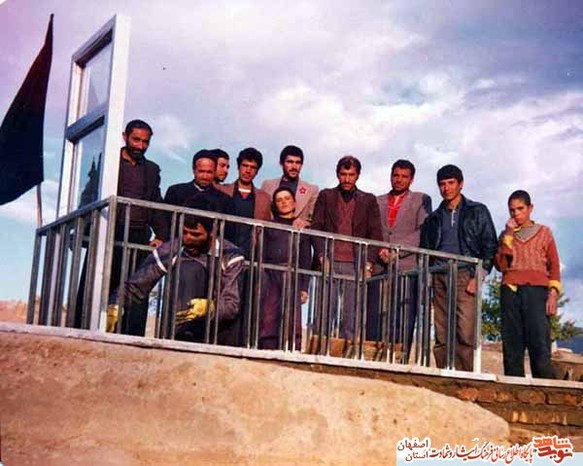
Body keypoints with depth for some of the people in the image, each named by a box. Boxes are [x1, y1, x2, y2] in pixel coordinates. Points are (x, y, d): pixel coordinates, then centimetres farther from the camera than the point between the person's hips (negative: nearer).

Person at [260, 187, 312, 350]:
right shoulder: (269, 226, 17)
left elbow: (306, 260, 14)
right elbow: (261, 254, 9)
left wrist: (304, 287, 3)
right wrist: (261, 279, -6)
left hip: (292, 276, 0)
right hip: (270, 275, 0)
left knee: (293, 322, -11)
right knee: (268, 321, -9)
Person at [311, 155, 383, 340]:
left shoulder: (368, 200, 13)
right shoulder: (325, 196, 13)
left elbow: (376, 234, 8)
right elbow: (316, 228, 6)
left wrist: (368, 264, -3)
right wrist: (322, 257, -6)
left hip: (355, 264, 0)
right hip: (330, 262, 0)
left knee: (351, 317, -3)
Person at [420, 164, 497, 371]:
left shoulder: (477, 211, 11)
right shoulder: (434, 218, 21)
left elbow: (490, 247, 4)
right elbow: (425, 251, 21)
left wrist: (478, 277, -7)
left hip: (465, 276, -4)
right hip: (439, 279, 4)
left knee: (466, 335, -15)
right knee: (442, 337, -1)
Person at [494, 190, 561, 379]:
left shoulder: (544, 232, 17)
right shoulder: (506, 235, 20)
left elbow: (554, 266, 9)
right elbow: (500, 265, 5)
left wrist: (553, 293, -5)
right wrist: (509, 235, 2)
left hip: (536, 290, -2)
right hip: (510, 291, 2)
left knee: (540, 344, -15)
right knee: (512, 346, -6)